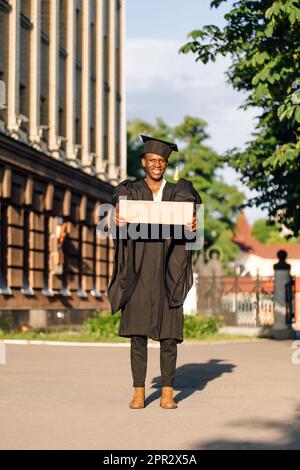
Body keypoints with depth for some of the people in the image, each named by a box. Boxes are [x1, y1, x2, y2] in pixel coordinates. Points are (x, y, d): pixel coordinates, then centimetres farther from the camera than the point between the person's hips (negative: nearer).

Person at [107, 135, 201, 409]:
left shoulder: (177, 191, 10)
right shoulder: (131, 189, 9)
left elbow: (190, 200, -9)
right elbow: (121, 198, -11)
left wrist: (192, 219, -33)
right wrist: (117, 213, -35)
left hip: (167, 273, 0)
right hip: (139, 272, 0)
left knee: (168, 334, -1)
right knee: (138, 333, -2)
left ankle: (168, 392, 6)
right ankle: (139, 391, 4)